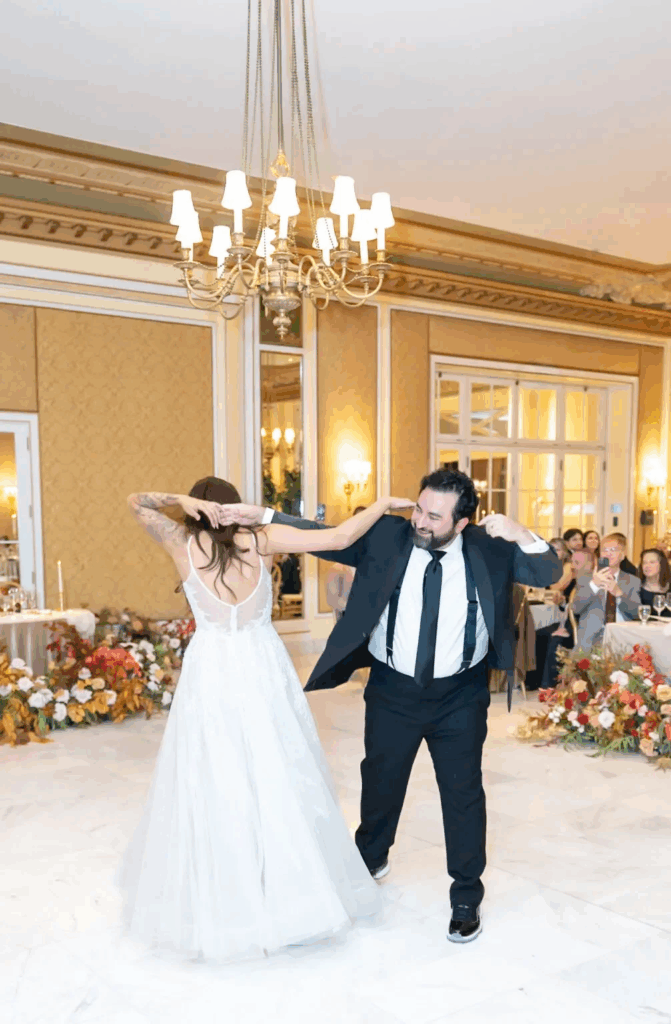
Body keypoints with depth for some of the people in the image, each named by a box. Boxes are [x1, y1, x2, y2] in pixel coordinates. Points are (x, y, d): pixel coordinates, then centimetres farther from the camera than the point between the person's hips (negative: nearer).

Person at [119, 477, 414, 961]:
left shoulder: (184, 544, -4)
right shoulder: (263, 540, -5)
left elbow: (137, 501, 9)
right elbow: (339, 538, -10)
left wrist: (181, 501, -9)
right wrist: (384, 504, 2)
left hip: (211, 674, 0)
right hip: (264, 670, 1)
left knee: (214, 783, 10)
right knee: (277, 779, 12)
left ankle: (217, 900, 23)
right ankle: (292, 888, 26)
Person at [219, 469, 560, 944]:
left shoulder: (488, 549, -11)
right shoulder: (386, 536, -11)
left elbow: (548, 574, -11)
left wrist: (520, 534, -30)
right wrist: (262, 515, -14)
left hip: (460, 696, -1)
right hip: (392, 691, 1)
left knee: (463, 793, 9)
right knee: (380, 781, 20)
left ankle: (467, 897, 32)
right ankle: (371, 858, 50)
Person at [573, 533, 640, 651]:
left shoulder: (633, 581, 18)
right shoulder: (585, 579, 14)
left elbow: (637, 613, 3)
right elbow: (576, 608, -3)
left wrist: (619, 593, -15)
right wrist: (593, 585, -18)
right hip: (591, 639, -1)